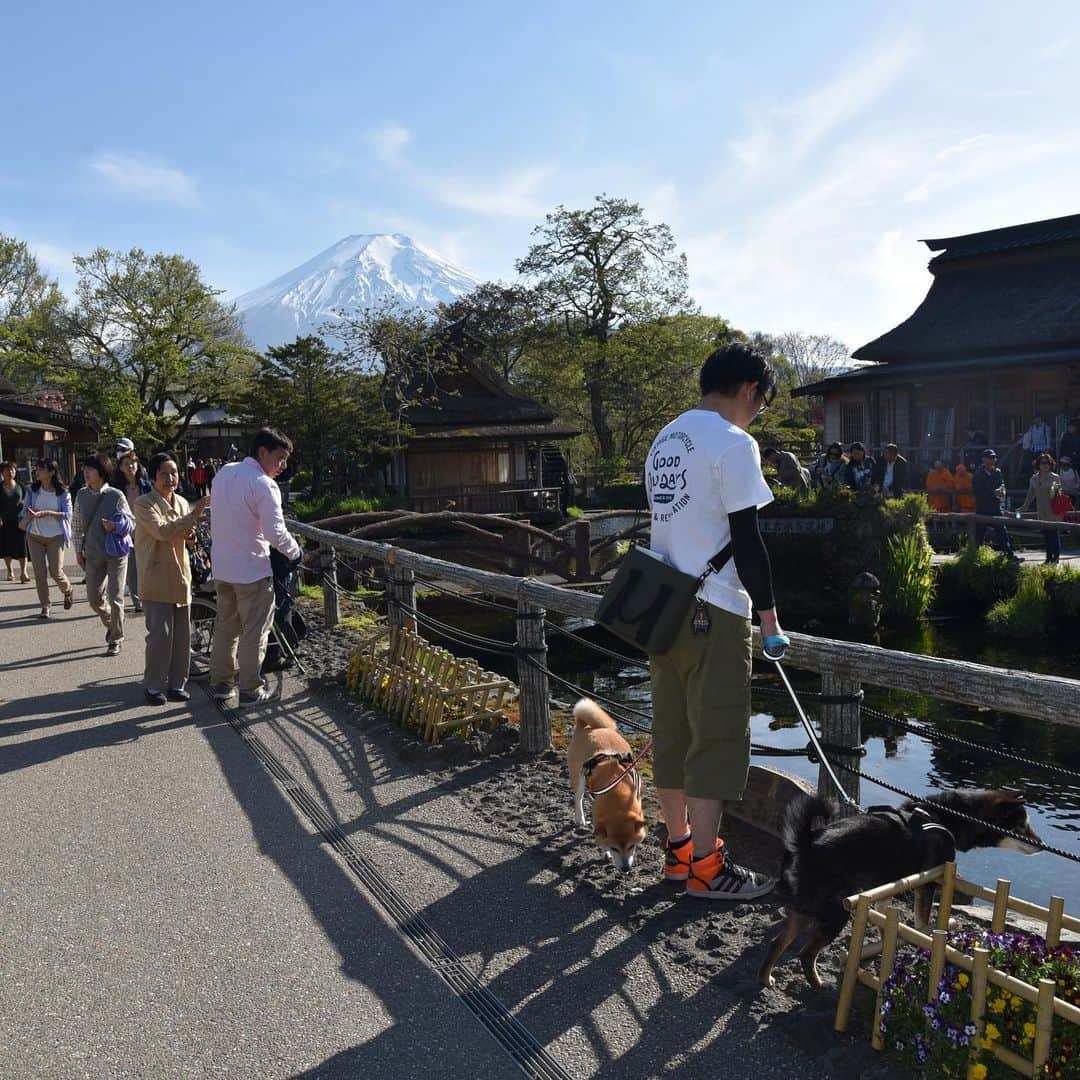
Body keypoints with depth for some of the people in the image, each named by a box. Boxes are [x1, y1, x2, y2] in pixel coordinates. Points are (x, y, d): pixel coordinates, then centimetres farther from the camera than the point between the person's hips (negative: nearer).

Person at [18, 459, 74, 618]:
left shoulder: (63, 493, -6)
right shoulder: (32, 490, 2)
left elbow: (67, 514, -11)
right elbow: (26, 509, 2)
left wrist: (46, 513, -23)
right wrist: (23, 519, -21)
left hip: (55, 537, -3)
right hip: (35, 536, 3)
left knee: (55, 571, -6)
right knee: (39, 573, 1)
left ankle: (68, 591, 27)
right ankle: (44, 606, 13)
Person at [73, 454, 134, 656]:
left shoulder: (116, 495, -8)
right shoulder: (82, 495, 3)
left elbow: (131, 522, -2)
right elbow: (77, 525, 12)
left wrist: (115, 526, -21)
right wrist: (78, 550, 10)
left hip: (116, 553, -4)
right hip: (93, 554, 4)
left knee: (115, 598, -2)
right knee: (94, 598, 10)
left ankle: (115, 639, 12)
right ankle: (111, 624, 38)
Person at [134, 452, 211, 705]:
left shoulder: (182, 502, 10)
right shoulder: (144, 503, -10)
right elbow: (162, 531, -24)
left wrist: (189, 534, -4)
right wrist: (194, 515, -28)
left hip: (181, 576, 7)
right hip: (157, 579, -6)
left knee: (182, 635, 8)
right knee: (160, 634, -6)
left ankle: (176, 683, 18)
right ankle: (153, 686, 6)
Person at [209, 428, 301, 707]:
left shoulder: (223, 473, 6)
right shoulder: (263, 484, -19)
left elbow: (219, 515, 14)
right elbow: (275, 532, -22)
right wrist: (294, 551, -6)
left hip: (222, 566, 8)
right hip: (251, 569, -8)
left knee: (225, 625, 18)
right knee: (254, 631, 3)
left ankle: (220, 682, 27)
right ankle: (250, 690, 10)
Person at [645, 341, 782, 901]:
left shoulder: (665, 439, 15)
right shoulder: (733, 444, -12)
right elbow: (746, 541, -15)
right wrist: (769, 618, -8)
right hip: (713, 611, -8)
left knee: (672, 730, 14)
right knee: (716, 739, 1)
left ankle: (678, 847, 26)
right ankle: (706, 867, 10)